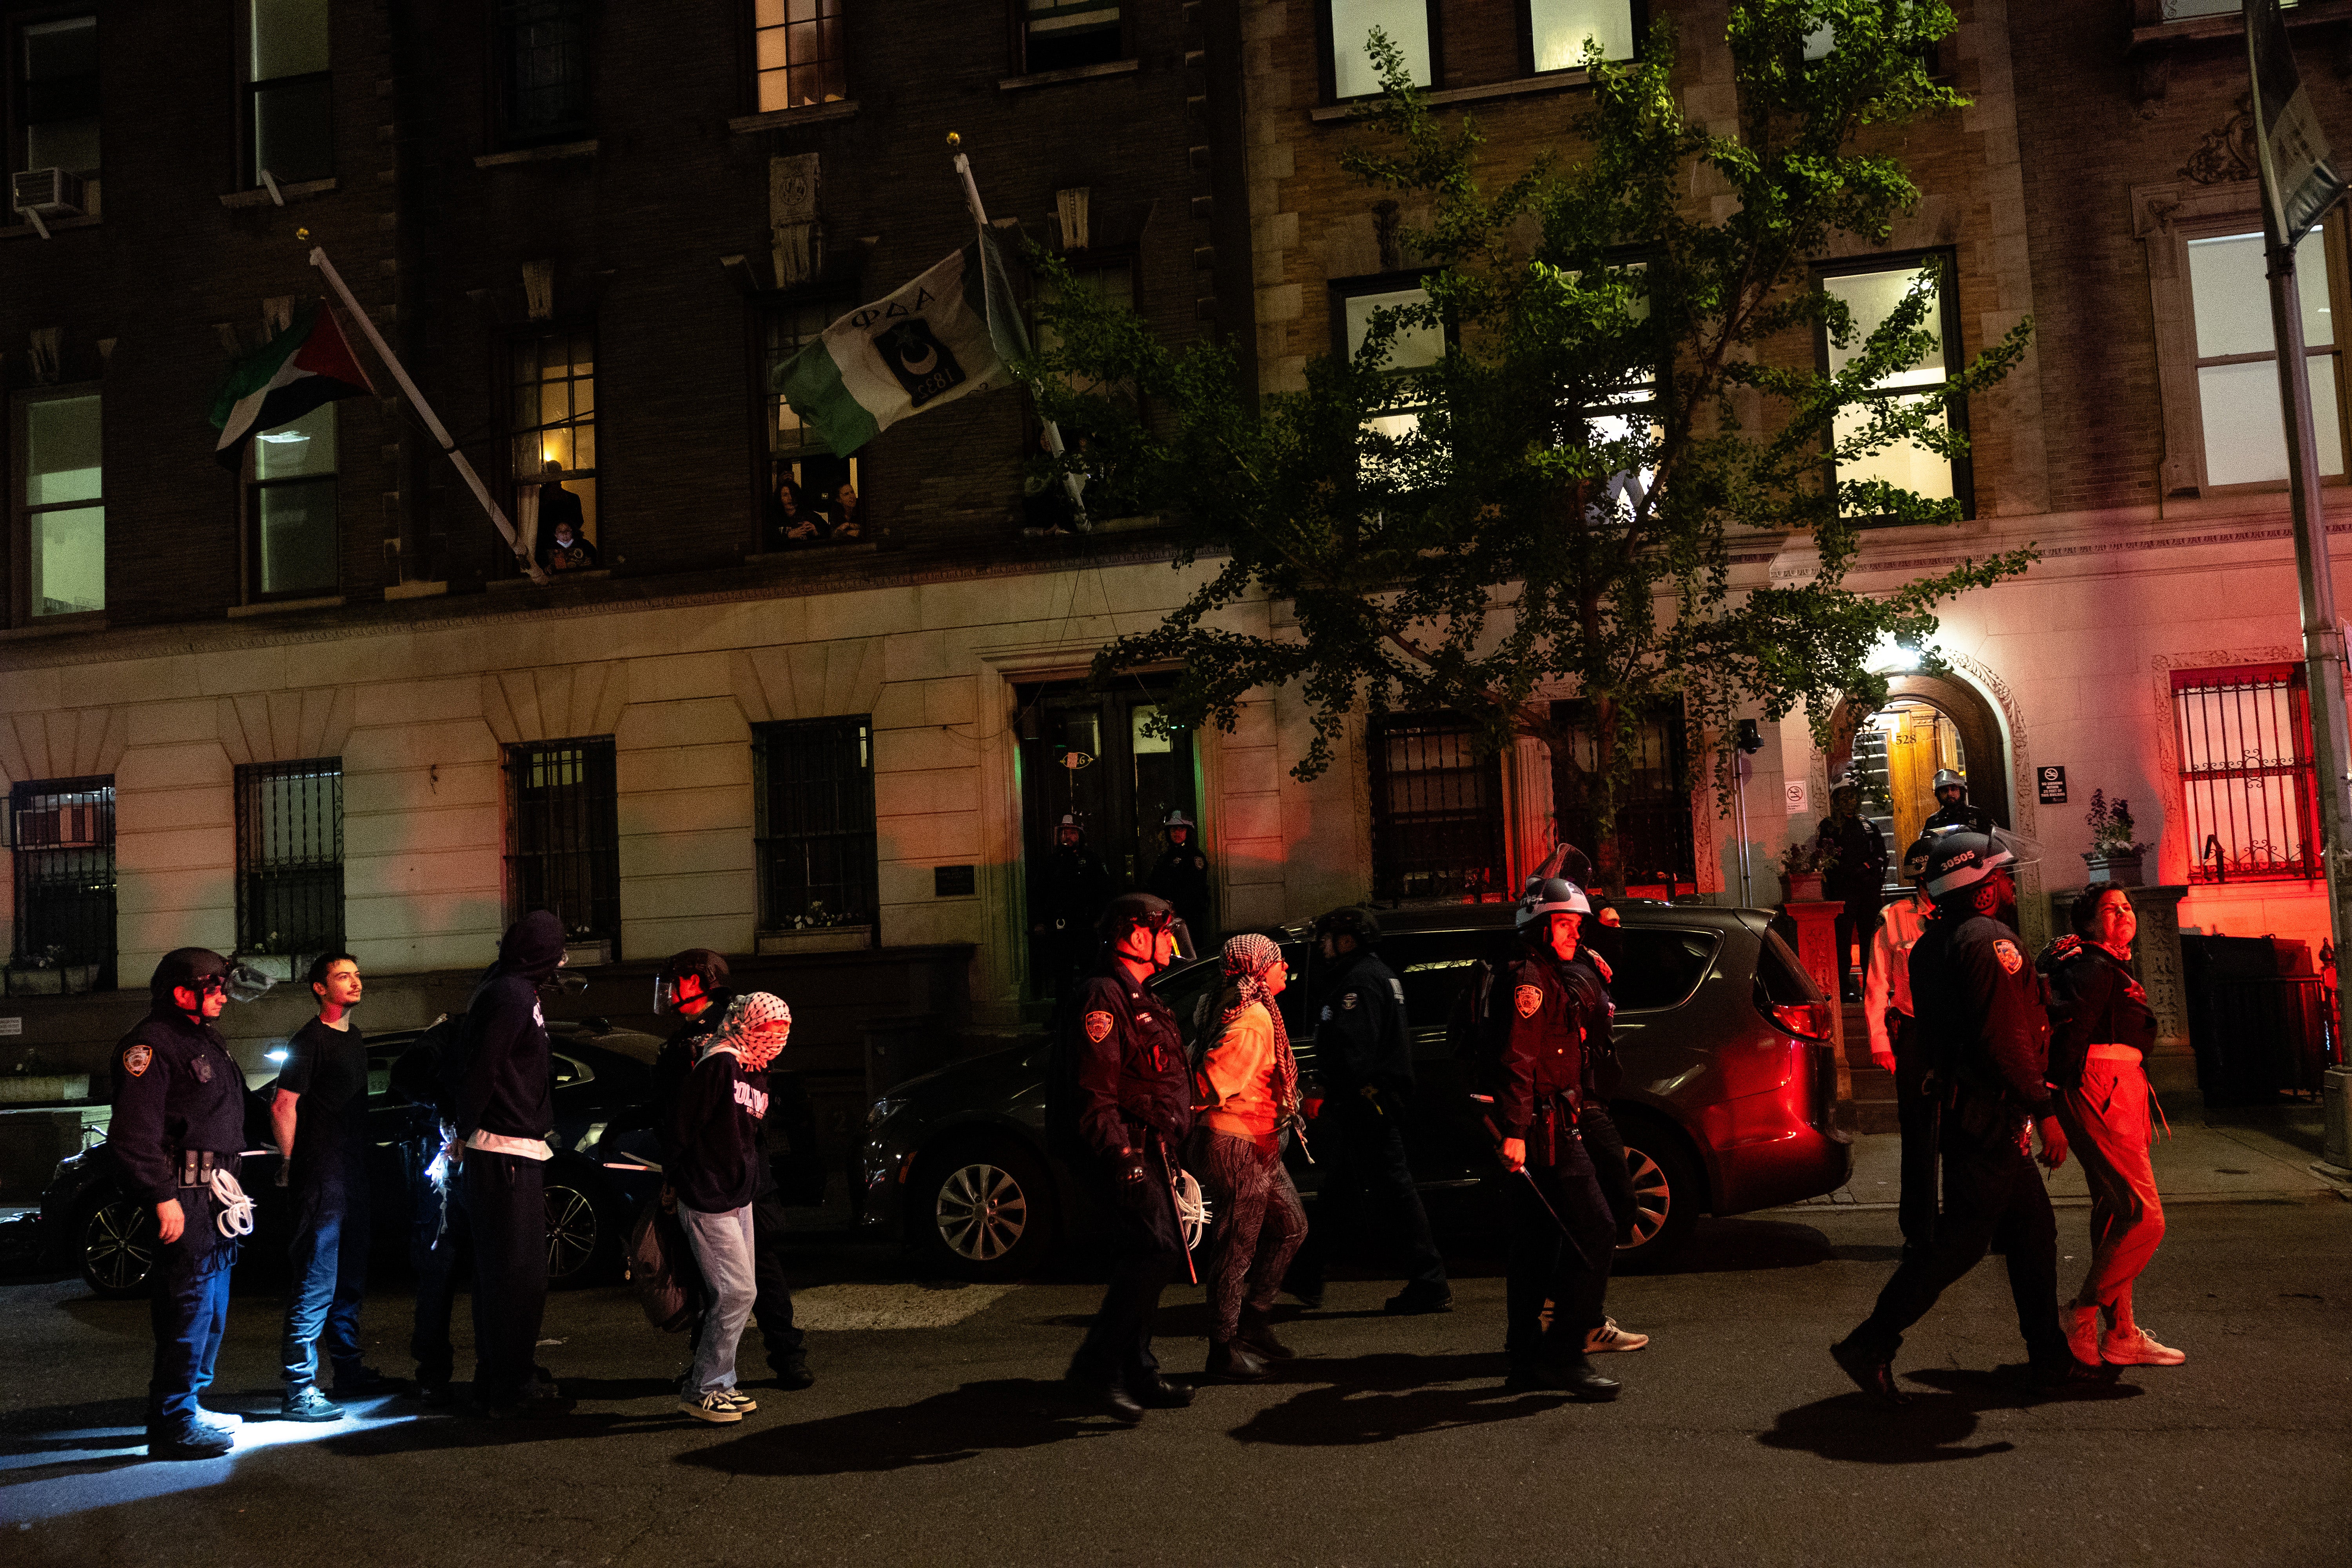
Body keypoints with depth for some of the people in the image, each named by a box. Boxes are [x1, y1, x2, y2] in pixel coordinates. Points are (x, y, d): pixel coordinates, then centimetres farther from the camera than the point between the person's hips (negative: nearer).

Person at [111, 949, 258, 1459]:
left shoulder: (208, 1042, 20)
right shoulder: (153, 1043, -12)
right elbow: (135, 1131, -20)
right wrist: (163, 1197, -23)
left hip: (217, 1195, 10)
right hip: (184, 1197, -10)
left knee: (211, 1308, 16)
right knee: (190, 1308, -9)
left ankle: (191, 1405, 27)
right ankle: (173, 1425, -4)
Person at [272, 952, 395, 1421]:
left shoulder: (355, 1039, 17)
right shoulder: (310, 1040, -10)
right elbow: (282, 1107, -14)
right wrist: (290, 1166, -10)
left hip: (353, 1176, 9)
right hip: (322, 1180, -9)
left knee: (350, 1280, 17)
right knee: (317, 1283, -9)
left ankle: (349, 1369, 28)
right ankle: (299, 1391, -7)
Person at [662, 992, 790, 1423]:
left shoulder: (757, 1073, 12)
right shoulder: (719, 1064, -17)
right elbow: (679, 1123, -16)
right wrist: (672, 1182, -8)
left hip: (739, 1198, 9)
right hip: (707, 1200, -9)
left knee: (739, 1292, 11)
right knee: (736, 1291, -10)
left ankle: (718, 1383, 21)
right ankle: (700, 1389, 1)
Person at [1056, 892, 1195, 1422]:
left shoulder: (1139, 999, 22)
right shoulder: (1102, 998, -13)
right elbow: (1093, 1092, -21)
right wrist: (1123, 1155, -26)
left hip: (1147, 1151, 11)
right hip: (1126, 1149, -11)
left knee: (1145, 1258, 12)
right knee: (1157, 1250, -16)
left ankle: (1136, 1374, 19)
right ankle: (1096, 1367, -11)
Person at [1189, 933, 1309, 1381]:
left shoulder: (1260, 1014, 14)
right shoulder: (1254, 1020, -19)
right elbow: (1214, 1075, -26)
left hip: (1259, 1145, 11)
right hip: (1237, 1146, -11)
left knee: (1290, 1225, 18)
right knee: (1236, 1250, -3)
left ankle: (1254, 1322, 25)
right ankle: (1225, 1351, 7)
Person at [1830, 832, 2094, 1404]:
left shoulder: (1935, 943, 15)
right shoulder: (1989, 939, -16)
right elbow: (2003, 1040, -24)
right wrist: (2045, 1111, -20)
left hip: (1965, 1113, 10)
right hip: (1987, 1117, -10)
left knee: (2033, 1227, 16)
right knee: (1960, 1239, -5)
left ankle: (2051, 1356, 23)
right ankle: (1872, 1346, -4)